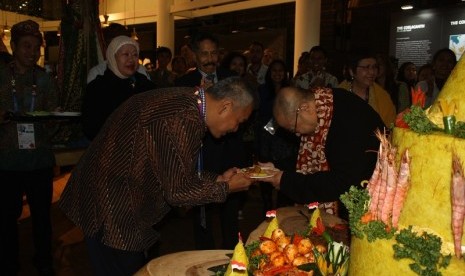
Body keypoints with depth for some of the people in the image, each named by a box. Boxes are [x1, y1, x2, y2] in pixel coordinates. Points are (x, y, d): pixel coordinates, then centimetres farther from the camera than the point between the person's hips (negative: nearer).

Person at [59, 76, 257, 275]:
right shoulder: (185, 120, -28)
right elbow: (177, 192, -22)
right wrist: (226, 188, -9)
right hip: (112, 208, -10)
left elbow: (172, 173, 11)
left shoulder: (186, 100, 3)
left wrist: (218, 179, 7)